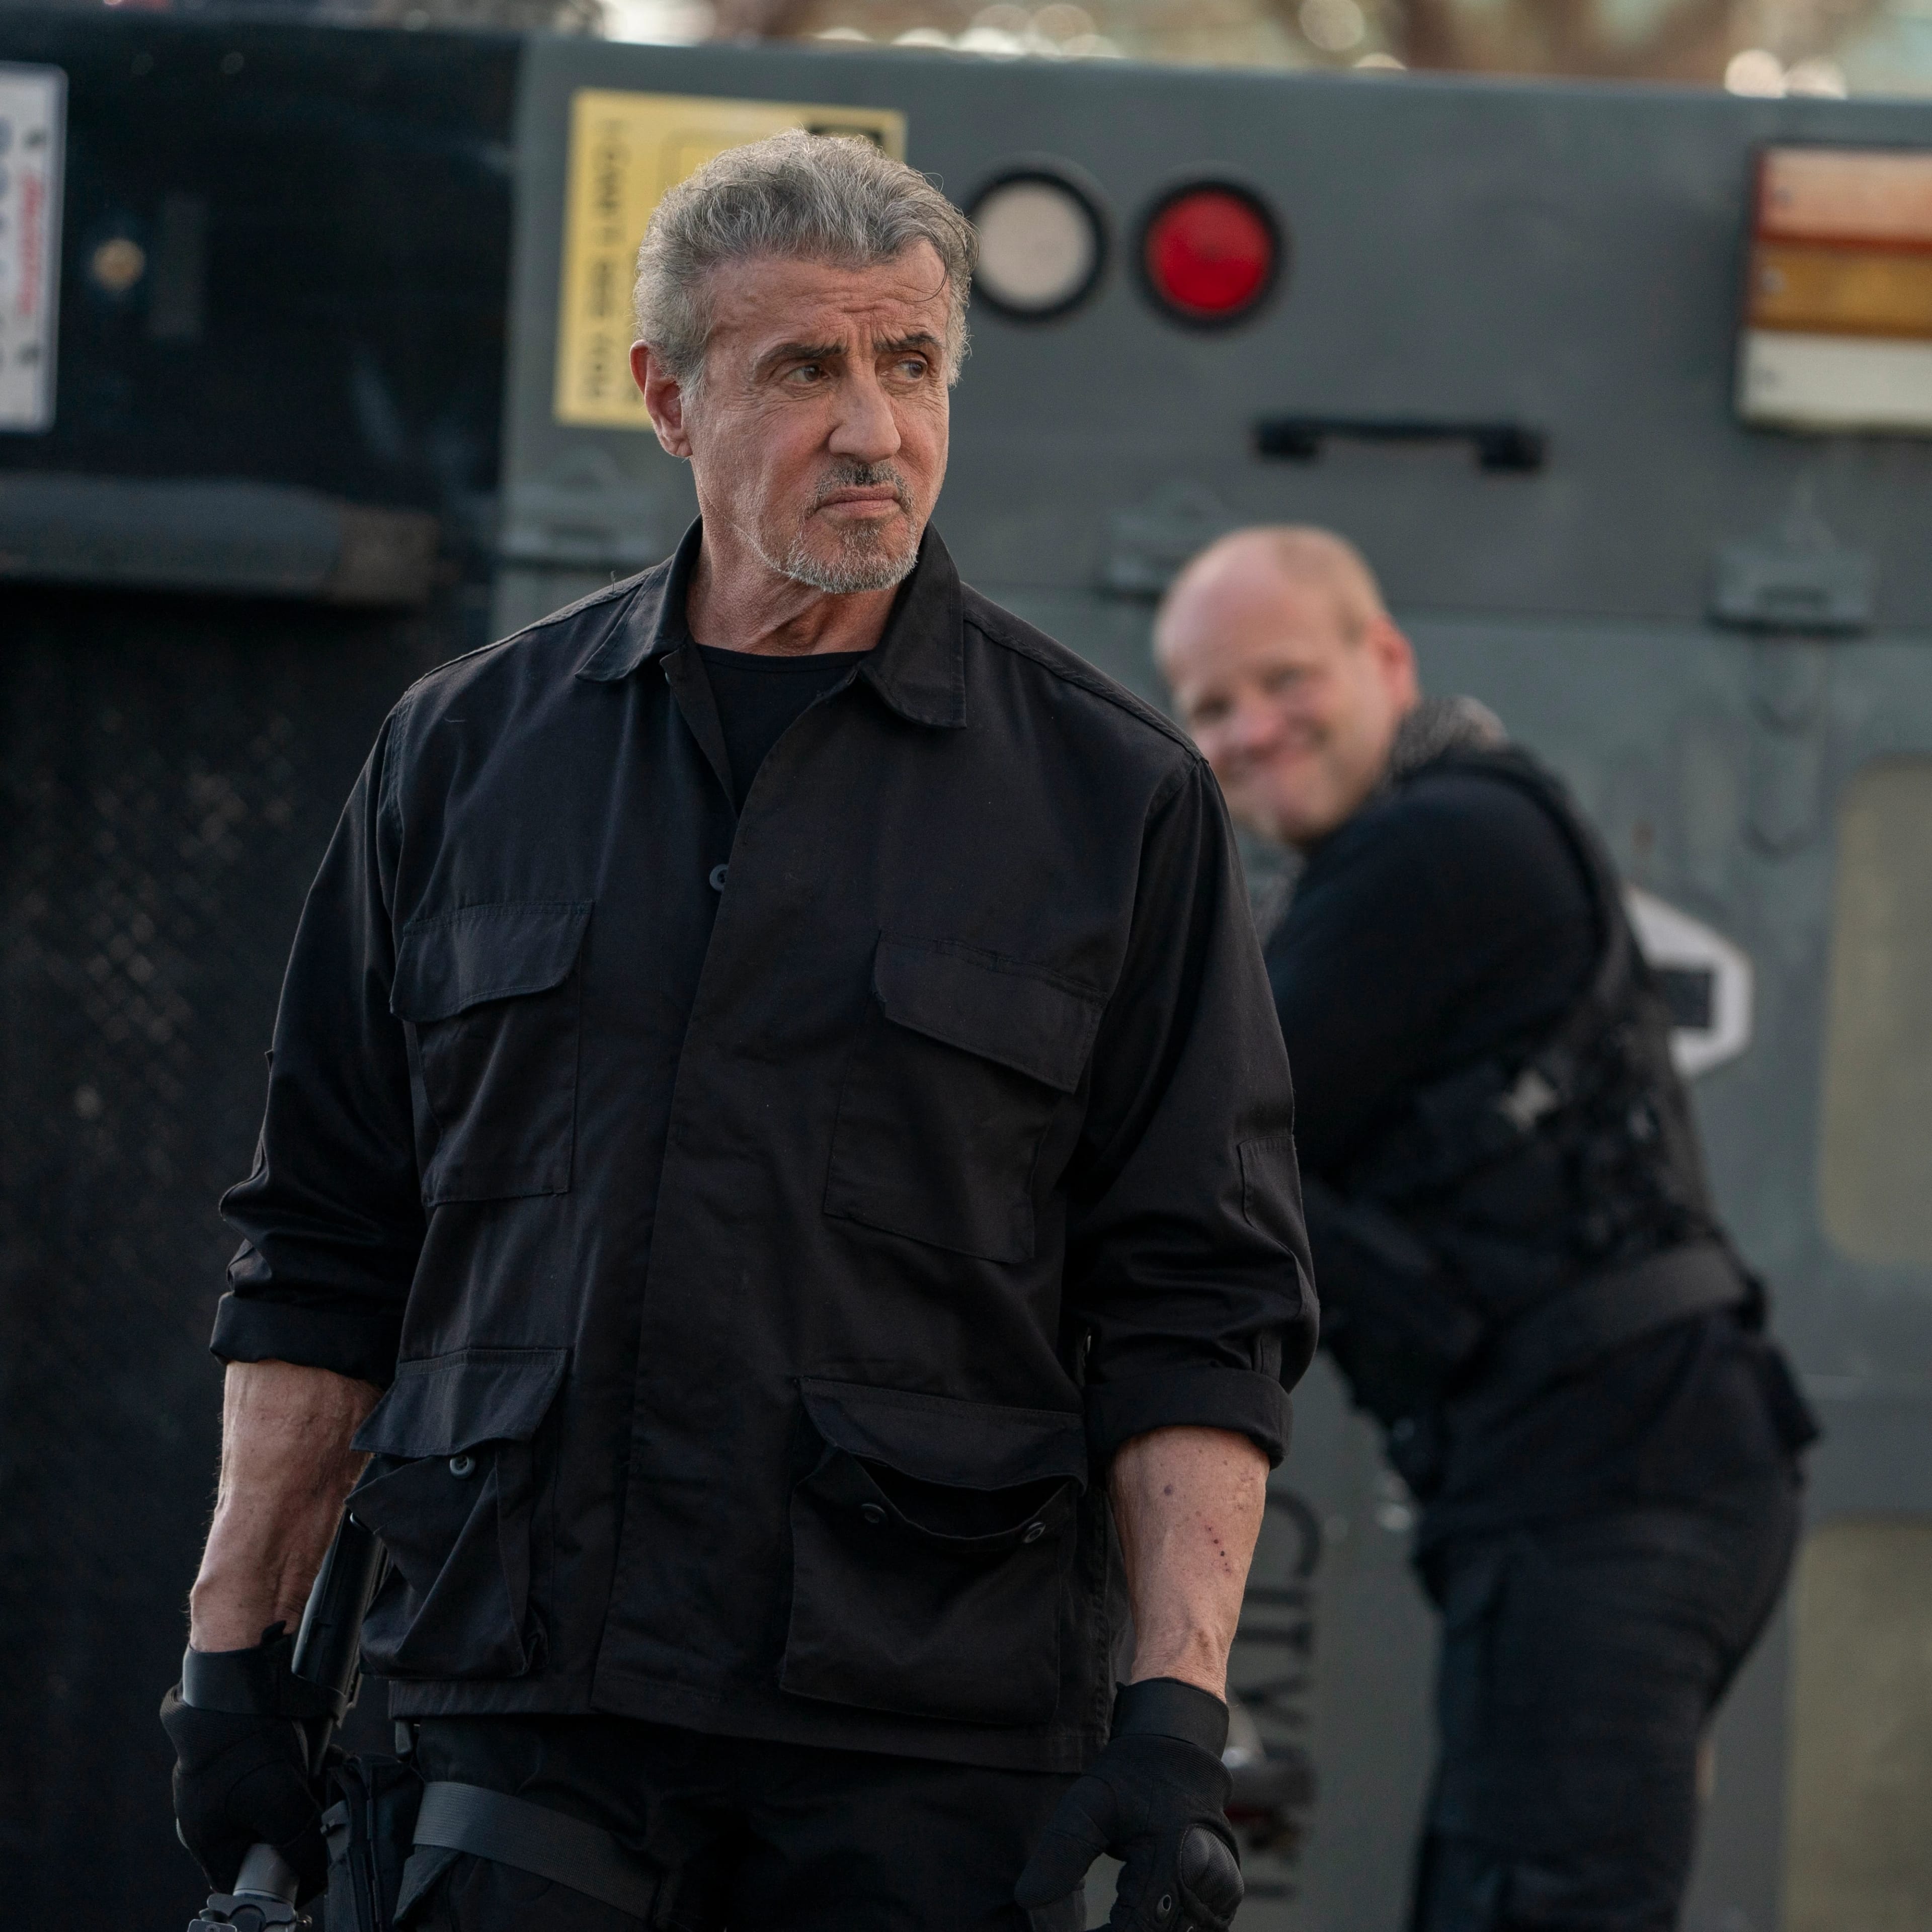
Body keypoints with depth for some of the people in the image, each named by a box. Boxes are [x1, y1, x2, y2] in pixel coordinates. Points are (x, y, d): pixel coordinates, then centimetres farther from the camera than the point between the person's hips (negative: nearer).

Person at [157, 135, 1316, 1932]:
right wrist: (235, 1646, 9)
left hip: (931, 1746, -1)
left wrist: (1177, 1716, -9)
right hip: (519, 1707, 1)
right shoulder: (468, 754, 11)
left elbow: (1200, 1309, 1)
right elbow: (324, 1246, 15)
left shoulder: (1116, 795, 4)